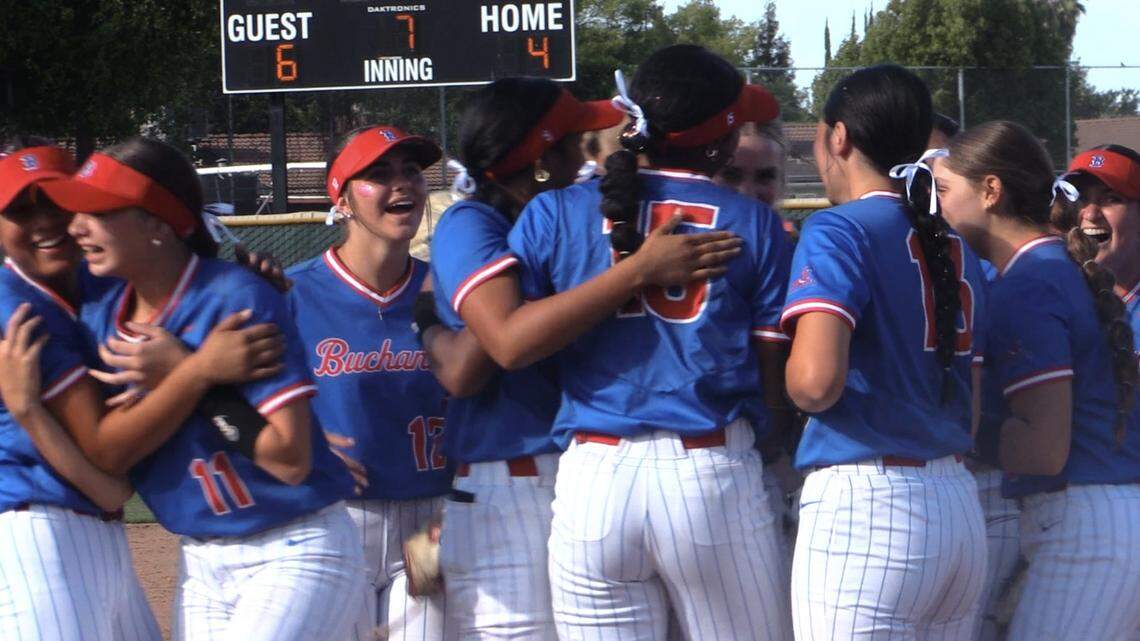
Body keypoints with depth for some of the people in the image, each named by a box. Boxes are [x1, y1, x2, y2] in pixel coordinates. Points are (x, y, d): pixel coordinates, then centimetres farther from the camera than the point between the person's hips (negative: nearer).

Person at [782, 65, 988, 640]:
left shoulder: (838, 230, -7)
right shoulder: (953, 247, 14)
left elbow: (816, 383, -20)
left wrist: (791, 375, 1)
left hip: (862, 506, -7)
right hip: (960, 506, 7)